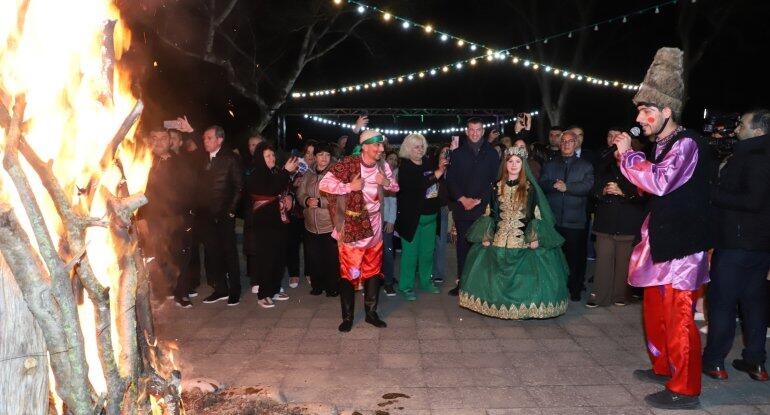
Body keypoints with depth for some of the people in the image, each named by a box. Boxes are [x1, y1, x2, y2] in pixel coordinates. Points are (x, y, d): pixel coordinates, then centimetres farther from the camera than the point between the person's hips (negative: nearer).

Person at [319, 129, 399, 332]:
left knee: (373, 270, 11)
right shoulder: (348, 164, -16)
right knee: (348, 271, 1)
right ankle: (347, 317, 14)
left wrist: (386, 182, -7)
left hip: (373, 224, 5)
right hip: (351, 225, -5)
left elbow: (395, 187, 14)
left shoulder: (382, 166, 1)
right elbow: (324, 185, -18)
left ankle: (371, 312, 25)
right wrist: (350, 187, -22)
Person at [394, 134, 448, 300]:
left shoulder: (428, 162, 7)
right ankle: (406, 286, 11)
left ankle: (426, 281, 29)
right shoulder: (404, 166, -9)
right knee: (410, 252, 0)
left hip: (430, 216, 6)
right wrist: (435, 175, -24)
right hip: (411, 216, -6)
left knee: (428, 251, 14)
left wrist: (442, 169, 2)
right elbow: (414, 185, -25)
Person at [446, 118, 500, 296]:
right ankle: (462, 282, 10)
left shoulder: (492, 153, 9)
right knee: (463, 245, 3)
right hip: (462, 207, 1)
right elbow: (450, 180, 6)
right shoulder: (457, 153, 11)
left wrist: (479, 200, -6)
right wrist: (463, 199, -7)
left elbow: (495, 180, 3)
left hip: (484, 207, -1)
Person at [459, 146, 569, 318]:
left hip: (523, 240, -2)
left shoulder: (529, 187, 2)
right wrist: (486, 236, 1)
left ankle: (523, 307, 4)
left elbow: (536, 213, -1)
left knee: (524, 274, -8)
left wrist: (535, 238, -11)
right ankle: (497, 303, 15)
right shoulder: (497, 186, 8)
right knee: (496, 275, 1)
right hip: (499, 239, 2)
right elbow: (490, 212, 8)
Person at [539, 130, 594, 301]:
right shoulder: (549, 165, 16)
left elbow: (588, 185, -7)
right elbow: (542, 184, 0)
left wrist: (567, 187, -15)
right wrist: (555, 184, -18)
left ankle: (575, 290, 12)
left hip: (575, 221, -2)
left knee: (575, 256, 0)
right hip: (553, 219, 2)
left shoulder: (585, 166, 10)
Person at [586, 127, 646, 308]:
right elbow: (595, 189, 11)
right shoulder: (603, 161, 13)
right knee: (603, 258, -2)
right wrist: (603, 191, -9)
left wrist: (622, 192, -16)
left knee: (624, 259, 2)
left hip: (627, 219, -3)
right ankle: (598, 295, 1)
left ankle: (621, 295, 14)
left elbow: (641, 192, -4)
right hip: (606, 218, 3)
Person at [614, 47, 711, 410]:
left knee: (677, 317, -3)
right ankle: (663, 368, 36)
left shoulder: (687, 144, -16)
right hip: (663, 242, 10)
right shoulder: (664, 146, 12)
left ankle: (684, 389, 10)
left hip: (680, 246, -10)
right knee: (655, 310, 20)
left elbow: (659, 182, -31)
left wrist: (628, 155, -19)